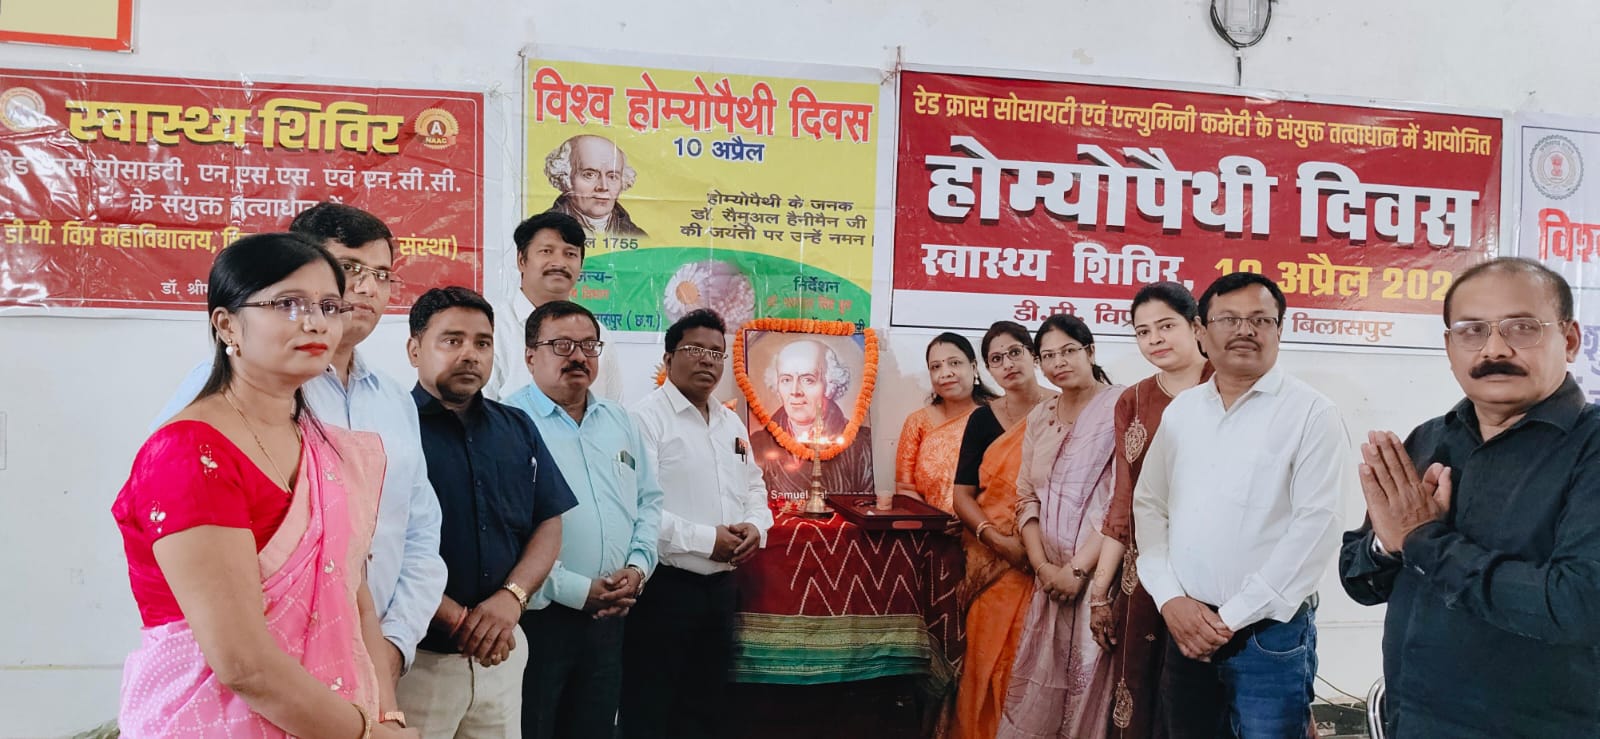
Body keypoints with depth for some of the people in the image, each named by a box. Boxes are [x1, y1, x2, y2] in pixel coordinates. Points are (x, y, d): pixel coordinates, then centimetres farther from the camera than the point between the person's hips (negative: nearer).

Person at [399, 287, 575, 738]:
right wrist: (457, 619, -16)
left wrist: (511, 598, -10)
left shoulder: (518, 429, 9)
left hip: (504, 651, 5)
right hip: (416, 654, -5)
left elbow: (549, 523, 6)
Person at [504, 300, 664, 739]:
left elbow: (649, 501, 16)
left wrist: (637, 567, -2)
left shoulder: (620, 422, 12)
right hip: (538, 616, -6)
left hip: (609, 617, 6)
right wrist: (577, 590, -18)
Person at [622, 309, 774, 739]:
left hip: (721, 585, 8)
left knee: (709, 704, 19)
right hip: (664, 587, -8)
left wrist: (756, 525, 0)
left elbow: (753, 486, 21)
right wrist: (706, 540, -20)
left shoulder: (731, 422, 13)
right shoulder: (647, 418, -13)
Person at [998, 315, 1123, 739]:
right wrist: (1043, 567, -3)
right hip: (1050, 580, 5)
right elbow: (1026, 498, 10)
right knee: (1037, 697, 7)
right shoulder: (1039, 418, 13)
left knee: (1090, 689, 1)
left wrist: (1079, 569, -14)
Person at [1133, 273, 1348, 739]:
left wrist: (1233, 617, -13)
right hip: (1186, 630, 4)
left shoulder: (1311, 413, -6)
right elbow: (1149, 504, 9)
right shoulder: (1180, 411, 9)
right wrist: (1170, 599, -5)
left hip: (1270, 634, -4)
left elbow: (1316, 526, -13)